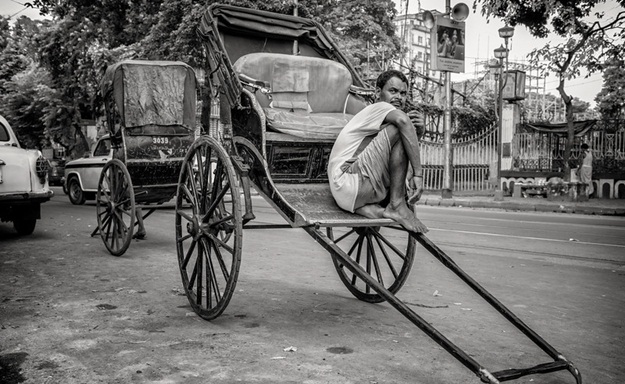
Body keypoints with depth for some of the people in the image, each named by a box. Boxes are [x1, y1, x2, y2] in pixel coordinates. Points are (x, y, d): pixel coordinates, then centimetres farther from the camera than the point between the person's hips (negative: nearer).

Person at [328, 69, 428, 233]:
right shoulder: (378, 108, -1)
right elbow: (402, 120, -25)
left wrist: (417, 131, 0)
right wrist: (417, 173, -27)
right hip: (348, 186, -10)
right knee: (398, 129, -18)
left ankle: (364, 207, -2)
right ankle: (397, 206, -17)